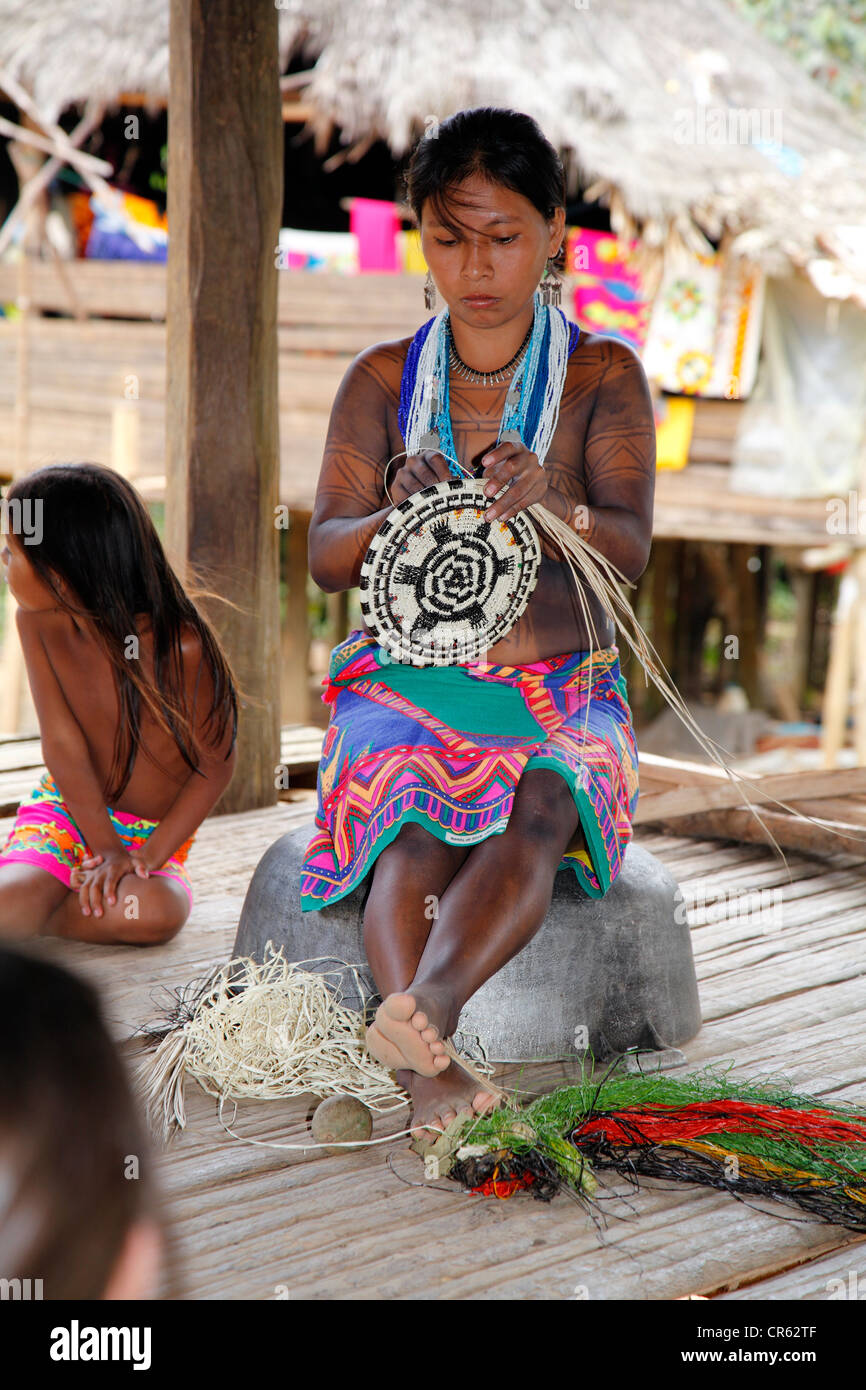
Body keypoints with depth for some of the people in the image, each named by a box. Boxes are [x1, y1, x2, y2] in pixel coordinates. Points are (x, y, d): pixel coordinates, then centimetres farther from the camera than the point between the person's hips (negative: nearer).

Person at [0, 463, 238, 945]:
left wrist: (149, 856, -21)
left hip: (155, 831, 0)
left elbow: (216, 766, -13)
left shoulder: (184, 647, -22)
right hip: (69, 810, 0)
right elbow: (63, 744, -8)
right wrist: (107, 847, -16)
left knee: (153, 913, -34)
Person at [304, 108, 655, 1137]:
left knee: (537, 816, -34)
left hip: (561, 695, -1)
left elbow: (630, 551, -10)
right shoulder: (381, 379, 8)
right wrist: (396, 517, -23)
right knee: (414, 829, -31)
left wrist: (550, 502, -34)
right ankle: (427, 1068, -51)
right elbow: (324, 557, 0)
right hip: (406, 681, 1)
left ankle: (424, 1004, -59)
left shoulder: (603, 374, 3)